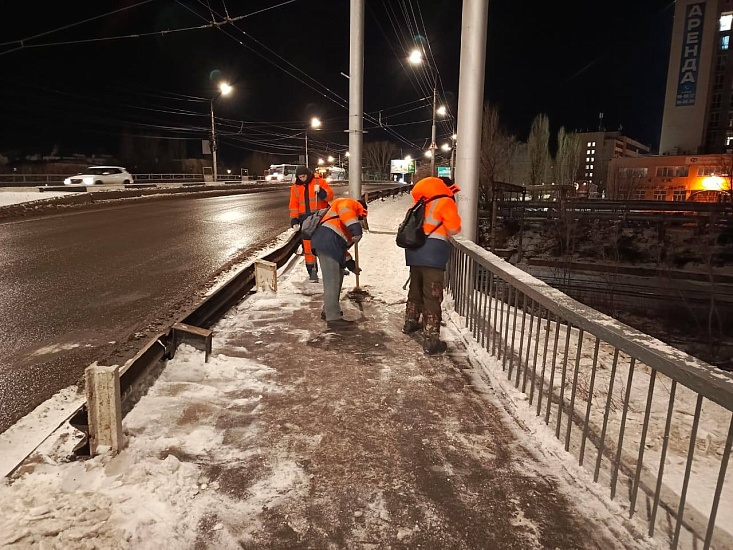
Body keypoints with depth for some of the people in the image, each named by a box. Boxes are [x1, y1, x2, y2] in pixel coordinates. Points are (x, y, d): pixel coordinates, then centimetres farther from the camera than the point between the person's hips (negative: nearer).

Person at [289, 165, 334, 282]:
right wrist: (294, 221, -2)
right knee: (308, 245, 2)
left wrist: (320, 191, -24)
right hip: (305, 218, 3)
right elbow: (293, 205, 7)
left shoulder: (319, 181, -1)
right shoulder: (295, 187, 8)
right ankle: (312, 271, 8)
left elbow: (330, 195, -5)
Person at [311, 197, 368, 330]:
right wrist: (356, 228, -30)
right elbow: (345, 211, -17)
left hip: (330, 245, 10)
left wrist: (350, 263, 35)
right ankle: (333, 318, -7)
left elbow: (341, 244, 36)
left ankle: (329, 310, 31)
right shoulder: (349, 203, 9)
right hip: (326, 242, -10)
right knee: (332, 281, -9)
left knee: (337, 278, 19)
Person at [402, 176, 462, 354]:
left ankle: (410, 323, 42)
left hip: (415, 253, 7)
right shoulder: (445, 202, -2)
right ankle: (431, 341, -4)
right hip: (433, 255, -7)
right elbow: (454, 229, -1)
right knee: (432, 298, -5)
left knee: (415, 290, 24)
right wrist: (451, 215, 17)